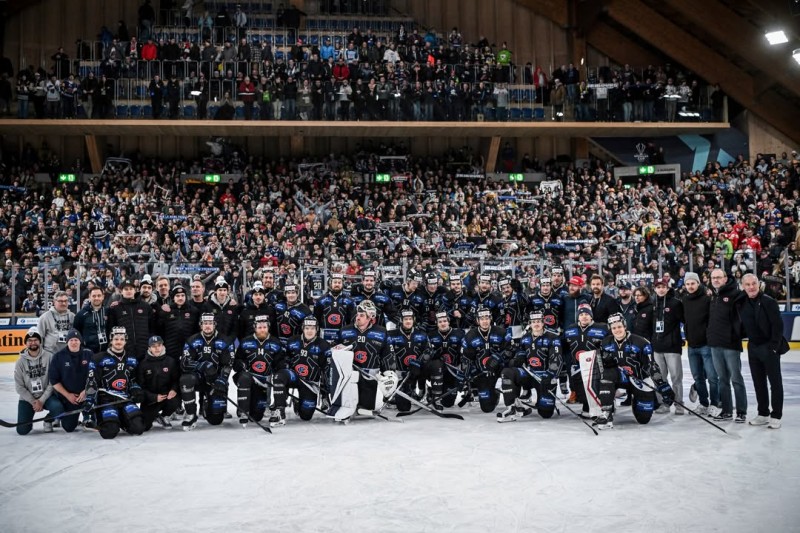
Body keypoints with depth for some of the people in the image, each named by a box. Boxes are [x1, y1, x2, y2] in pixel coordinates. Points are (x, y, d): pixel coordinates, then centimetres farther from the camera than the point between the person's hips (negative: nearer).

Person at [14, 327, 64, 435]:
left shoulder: (48, 357, -7)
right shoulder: (21, 362, -3)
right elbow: (19, 387, -4)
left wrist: (42, 400, -15)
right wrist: (33, 402, -12)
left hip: (46, 396, -1)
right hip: (27, 398, 1)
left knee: (58, 408, -31)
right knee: (22, 430, -12)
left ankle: (48, 421, 4)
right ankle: (28, 421, 25)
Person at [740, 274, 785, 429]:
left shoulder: (768, 301, -14)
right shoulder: (743, 304, 4)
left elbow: (778, 324, -16)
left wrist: (774, 345, -18)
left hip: (769, 348, -6)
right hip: (753, 348, 6)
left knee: (775, 382, 2)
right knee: (758, 382, 12)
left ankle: (776, 416, 8)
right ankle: (763, 414, 22)